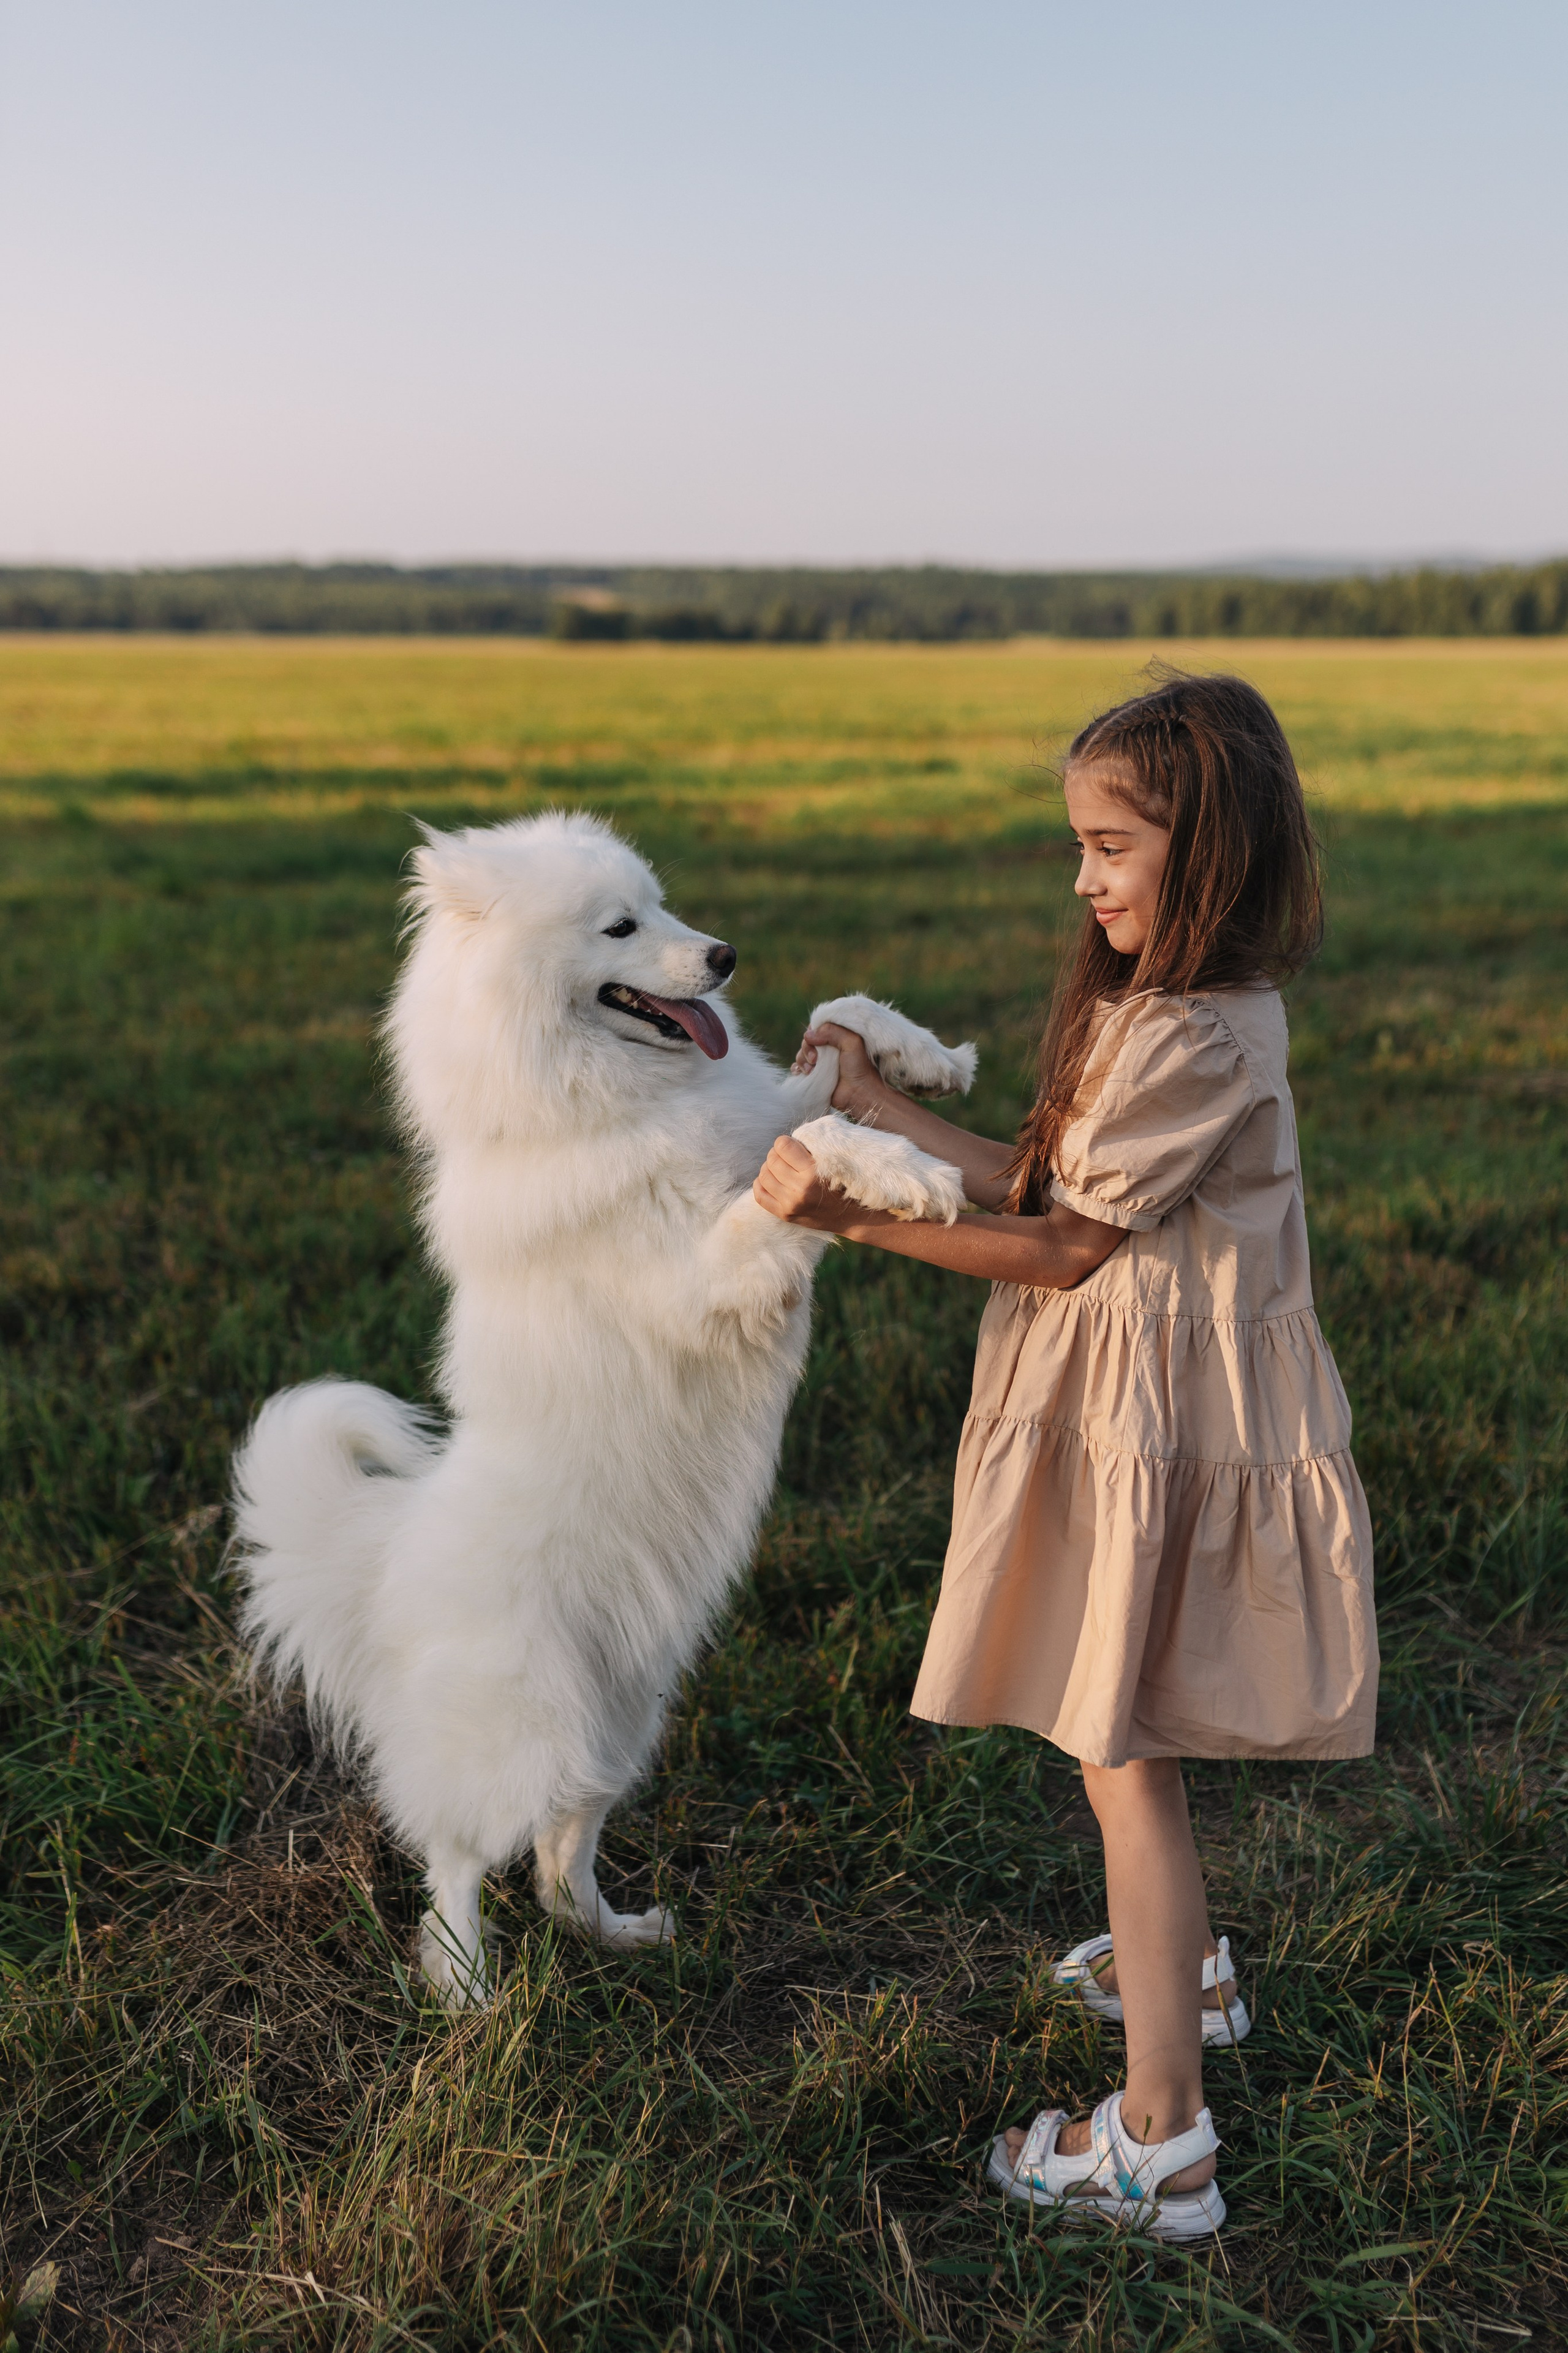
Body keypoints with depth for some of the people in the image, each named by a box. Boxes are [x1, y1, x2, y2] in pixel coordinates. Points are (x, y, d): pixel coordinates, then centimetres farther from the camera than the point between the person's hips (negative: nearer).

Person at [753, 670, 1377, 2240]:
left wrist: (856, 1218, -21)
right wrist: (877, 1105, 8)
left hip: (1158, 1427, -10)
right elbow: (1043, 1183, 7)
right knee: (1122, 1740, 24)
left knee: (1124, 1761, 0)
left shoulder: (1204, 1040, -23)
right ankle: (1184, 1966, 47)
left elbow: (1060, 1249, -21)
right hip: (1124, 1413, 10)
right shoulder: (1154, 1007, 8)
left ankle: (1162, 2143, 12)